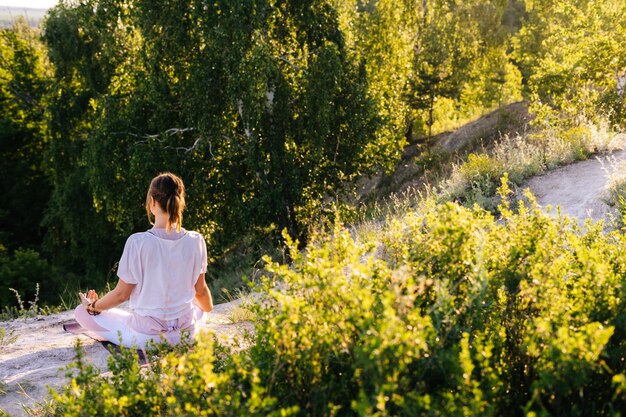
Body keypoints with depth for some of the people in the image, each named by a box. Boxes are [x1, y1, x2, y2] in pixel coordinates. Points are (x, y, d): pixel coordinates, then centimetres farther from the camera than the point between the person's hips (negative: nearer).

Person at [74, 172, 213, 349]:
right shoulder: (196, 241, -11)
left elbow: (121, 294, -11)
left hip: (145, 337, -3)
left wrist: (92, 306, 10)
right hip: (185, 334, 3)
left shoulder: (138, 242, -21)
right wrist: (208, 308, 27)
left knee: (81, 312, 14)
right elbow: (200, 291, 3)